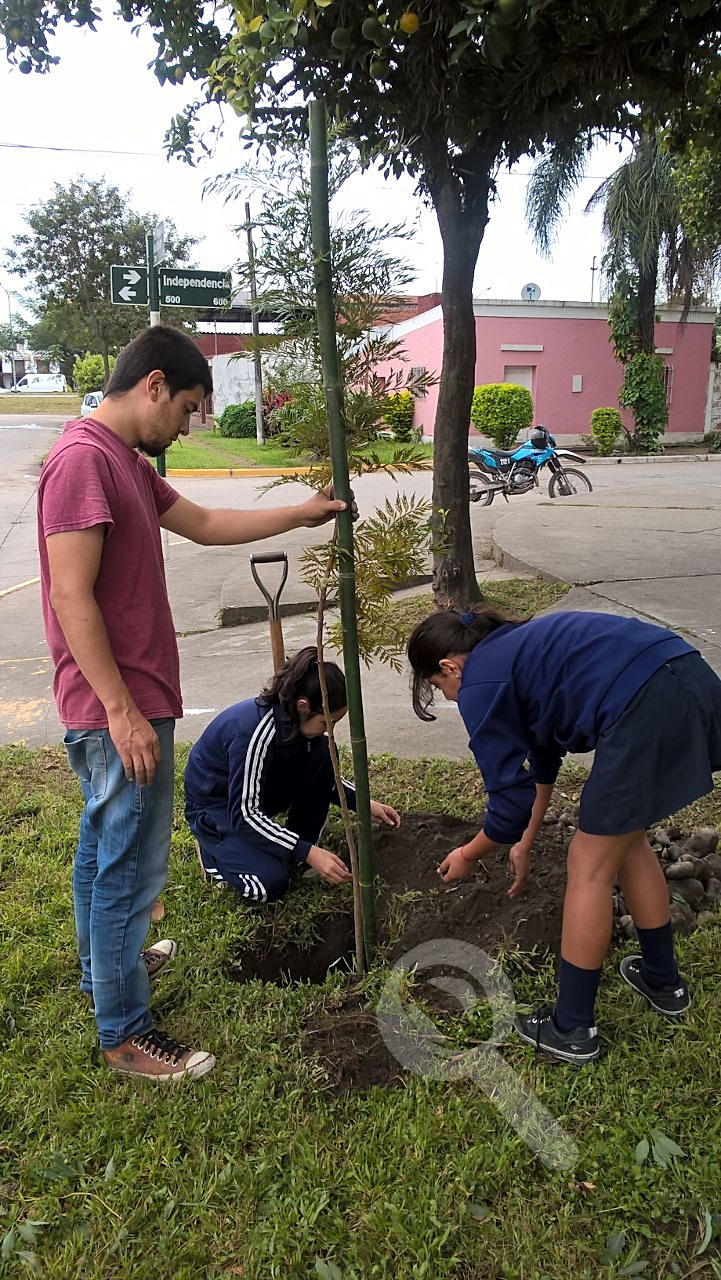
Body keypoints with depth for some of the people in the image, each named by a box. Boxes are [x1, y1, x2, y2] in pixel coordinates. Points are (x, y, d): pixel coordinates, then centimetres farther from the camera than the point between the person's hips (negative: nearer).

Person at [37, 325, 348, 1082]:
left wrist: (301, 515, 19)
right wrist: (123, 711, -22)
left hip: (120, 705, 10)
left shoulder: (128, 463, 12)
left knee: (104, 845, 23)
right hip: (119, 707, -10)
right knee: (132, 865, 1)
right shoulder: (83, 459, -19)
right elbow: (72, 598, -23)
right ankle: (124, 1032, 16)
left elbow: (206, 525, 20)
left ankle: (104, 966, 43)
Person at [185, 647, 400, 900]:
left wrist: (364, 803, -7)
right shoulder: (254, 732, -36)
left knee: (322, 754, -15)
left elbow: (323, 776, 5)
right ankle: (214, 849, 5)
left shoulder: (295, 719, -13)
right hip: (215, 805, -7)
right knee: (270, 883, -25)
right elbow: (244, 814, -32)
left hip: (260, 791, 7)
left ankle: (299, 859, -2)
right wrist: (309, 852, -35)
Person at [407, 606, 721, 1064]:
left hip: (644, 705, -10)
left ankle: (571, 1030, 21)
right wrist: (525, 844, 43)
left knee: (591, 866, 6)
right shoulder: (517, 648, 27)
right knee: (626, 839, 26)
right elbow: (543, 758, 36)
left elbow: (510, 804, 3)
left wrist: (468, 855, 22)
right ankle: (663, 980, 43)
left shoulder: (480, 684, 1)